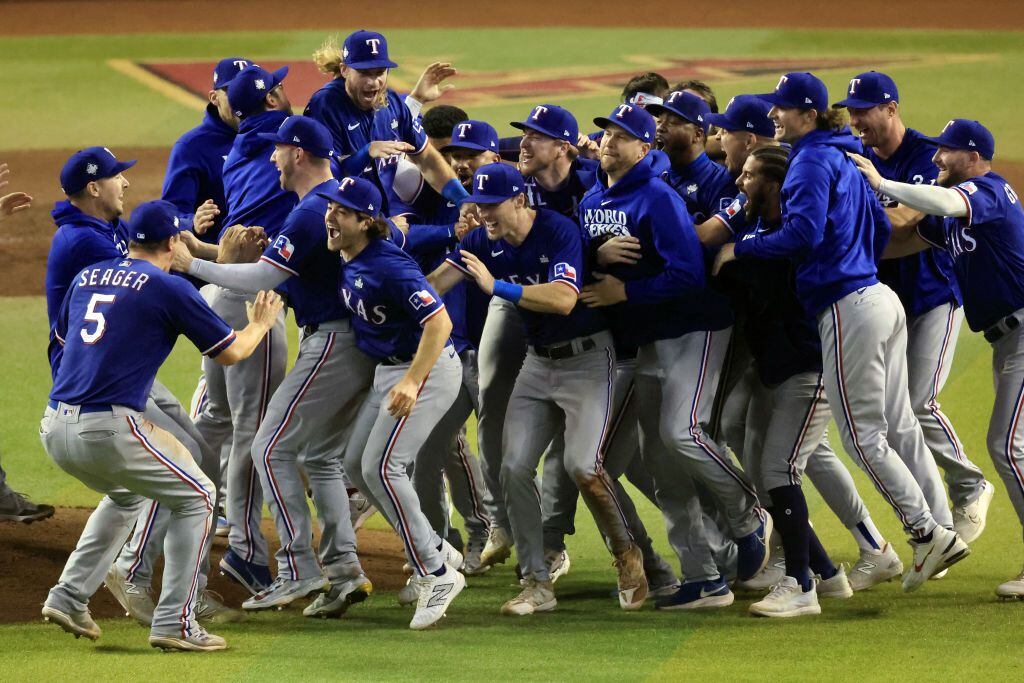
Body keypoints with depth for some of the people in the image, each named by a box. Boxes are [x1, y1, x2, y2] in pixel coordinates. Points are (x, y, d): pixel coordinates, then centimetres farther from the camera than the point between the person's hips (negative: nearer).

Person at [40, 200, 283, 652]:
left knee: (126, 494, 33)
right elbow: (229, 352, 4)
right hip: (108, 429, -7)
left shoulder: (87, 277, 17)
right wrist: (260, 324, 25)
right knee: (196, 496, 11)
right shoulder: (169, 288, -2)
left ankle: (70, 596, 23)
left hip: (55, 429, 7)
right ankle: (174, 622, 3)